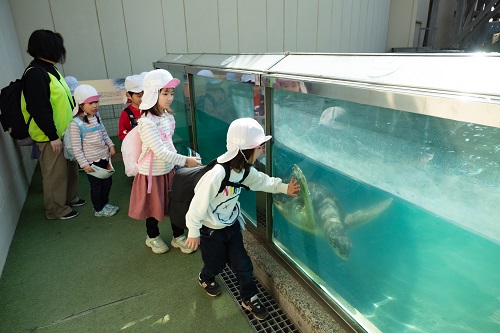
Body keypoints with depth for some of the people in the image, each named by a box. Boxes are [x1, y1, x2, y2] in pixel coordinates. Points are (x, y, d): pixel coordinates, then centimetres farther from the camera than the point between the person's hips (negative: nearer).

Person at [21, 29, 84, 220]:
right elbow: (39, 109, -23)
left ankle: (70, 198, 37)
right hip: (50, 136, -10)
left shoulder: (48, 69, 11)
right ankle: (55, 209, 18)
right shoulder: (35, 73, -20)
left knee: (69, 167, 20)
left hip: (63, 131, 10)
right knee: (55, 173, 3)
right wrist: (53, 136, -21)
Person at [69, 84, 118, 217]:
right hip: (92, 161, -7)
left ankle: (104, 203, 38)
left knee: (107, 181, 17)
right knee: (96, 185, 7)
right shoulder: (76, 124, -18)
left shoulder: (96, 116, 3)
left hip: (104, 156, 7)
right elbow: (76, 147, -16)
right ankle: (99, 209, 26)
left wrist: (110, 145, 8)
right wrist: (84, 164, -16)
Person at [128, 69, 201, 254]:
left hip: (169, 169, 7)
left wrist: (178, 161, 13)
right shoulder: (147, 122, -25)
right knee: (154, 207, 13)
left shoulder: (168, 115, 0)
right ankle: (152, 237, 38)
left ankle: (178, 237, 34)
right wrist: (184, 161, -29)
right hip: (153, 173, -6)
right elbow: (160, 152, -28)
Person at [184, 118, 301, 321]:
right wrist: (193, 232, -16)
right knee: (216, 264, 18)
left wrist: (284, 188, -2)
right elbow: (198, 205, -28)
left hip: (231, 225, 6)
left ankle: (249, 299, 34)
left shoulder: (245, 169, -12)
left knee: (242, 264, 11)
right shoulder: (216, 175, -37)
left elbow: (261, 181, 7)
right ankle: (205, 279, 55)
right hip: (210, 230, -6)